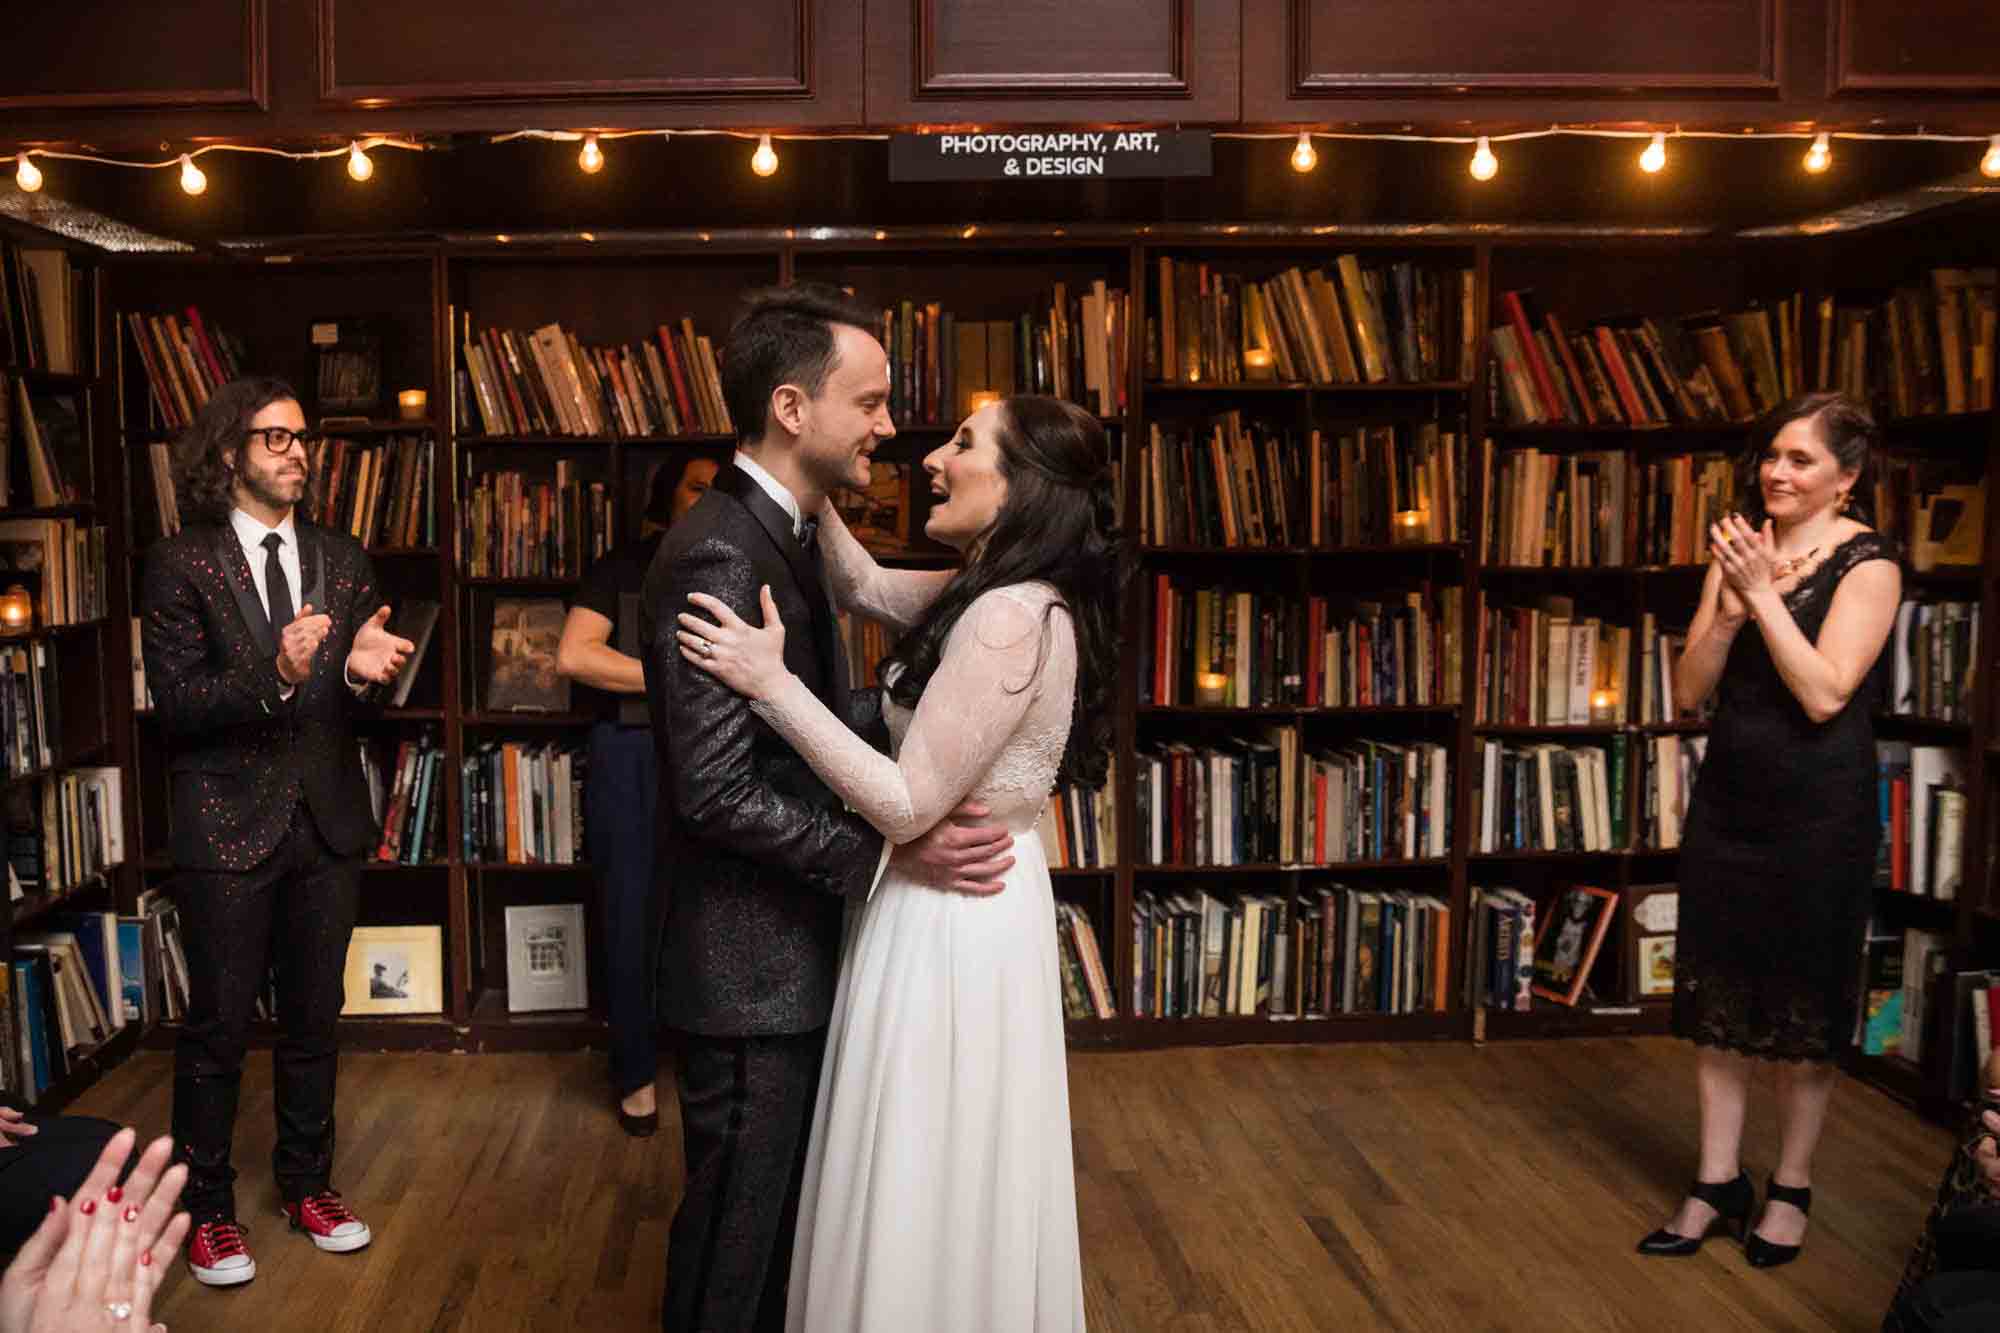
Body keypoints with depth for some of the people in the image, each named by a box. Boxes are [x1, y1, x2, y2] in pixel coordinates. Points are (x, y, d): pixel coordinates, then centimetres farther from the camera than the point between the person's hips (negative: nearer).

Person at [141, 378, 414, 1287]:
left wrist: (364, 670, -15)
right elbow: (176, 706, -13)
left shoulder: (343, 561, 7)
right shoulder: (179, 564, -7)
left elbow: (352, 700, 8)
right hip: (227, 826, -4)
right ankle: (206, 1205, 23)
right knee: (217, 1026, 6)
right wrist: (274, 674, -28)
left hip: (326, 821, 4)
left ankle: (307, 1182, 32)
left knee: (314, 1017, 15)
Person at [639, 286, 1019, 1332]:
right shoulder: (718, 558, -23)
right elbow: (718, 791, -26)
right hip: (747, 966, -10)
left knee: (779, 1215, 23)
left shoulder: (781, 536, 9)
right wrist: (888, 850, -24)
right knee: (735, 1240, 8)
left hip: (790, 949, 10)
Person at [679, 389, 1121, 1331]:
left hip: (952, 922, -10)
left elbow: (907, 805, -25)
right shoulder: (994, 592, 4)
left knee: (932, 1197, 8)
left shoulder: (1010, 619, -25)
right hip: (962, 904, 10)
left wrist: (771, 682, -24)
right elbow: (863, 587, 20)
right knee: (949, 1200, 23)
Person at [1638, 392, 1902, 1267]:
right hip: (1729, 799, 5)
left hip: (1819, 813, -5)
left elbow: (1823, 695, -19)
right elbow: (1689, 690, 2)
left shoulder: (1866, 565, -9)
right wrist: (1730, 607, -13)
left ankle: (1791, 1188, 22)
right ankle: (1718, 1184, 21)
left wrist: (1764, 594, -20)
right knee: (1718, 996, 9)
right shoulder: (1741, 549, 7)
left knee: (1803, 1002, 6)